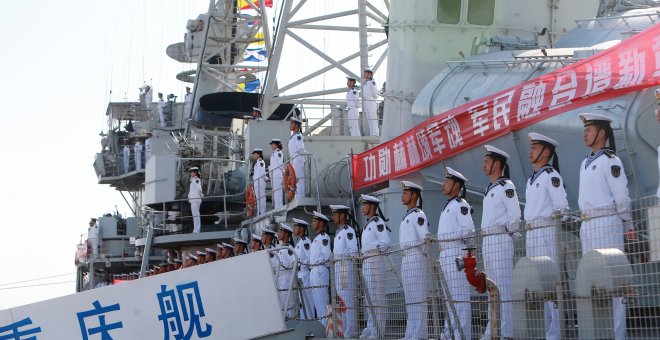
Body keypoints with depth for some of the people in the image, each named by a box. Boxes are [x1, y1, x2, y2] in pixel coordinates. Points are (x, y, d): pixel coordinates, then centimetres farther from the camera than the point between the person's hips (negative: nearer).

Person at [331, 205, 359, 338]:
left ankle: (351, 332, -8)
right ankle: (345, 330, 17)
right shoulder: (338, 232, 20)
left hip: (347, 266, -10)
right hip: (338, 267, 10)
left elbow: (354, 252, -14)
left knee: (348, 301, -9)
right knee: (341, 301, 12)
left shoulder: (349, 231, -8)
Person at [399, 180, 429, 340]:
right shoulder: (407, 216, 21)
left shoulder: (418, 215, -7)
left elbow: (426, 238, -14)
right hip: (406, 259, 10)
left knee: (418, 298, -11)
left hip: (416, 258, -10)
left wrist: (423, 255, -13)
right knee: (410, 299, 9)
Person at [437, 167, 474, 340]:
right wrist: (438, 239, 12)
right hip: (445, 253, 10)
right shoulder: (447, 206, 23)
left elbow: (469, 230, -16)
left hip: (456, 252, -10)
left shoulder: (461, 204, -6)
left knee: (459, 295, -13)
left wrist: (444, 236, -17)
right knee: (449, 295, 11)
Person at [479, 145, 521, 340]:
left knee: (503, 286, -11)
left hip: (501, 240, -9)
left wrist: (510, 233, -4)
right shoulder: (490, 190, 20)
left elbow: (515, 215, -13)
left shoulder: (506, 186, -6)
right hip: (487, 241, 9)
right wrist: (485, 235, 13)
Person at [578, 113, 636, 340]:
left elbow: (621, 196, -7)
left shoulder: (610, 160, -7)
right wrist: (584, 223, 17)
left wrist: (628, 226, -5)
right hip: (587, 225, 8)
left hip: (607, 222, -8)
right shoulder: (585, 163, 18)